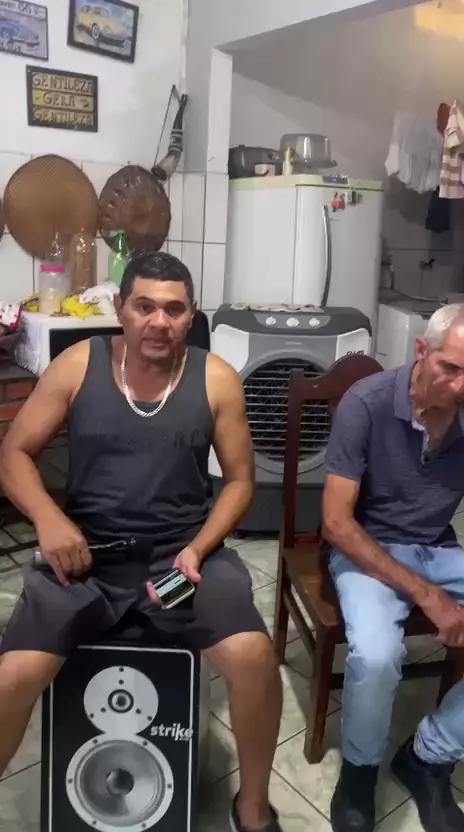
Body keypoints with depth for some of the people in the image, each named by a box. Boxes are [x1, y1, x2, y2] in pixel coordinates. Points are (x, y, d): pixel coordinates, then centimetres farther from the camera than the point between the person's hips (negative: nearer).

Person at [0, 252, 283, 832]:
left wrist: (198, 550, -13)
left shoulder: (217, 379, -2)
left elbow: (240, 480, 3)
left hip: (184, 548, 0)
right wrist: (48, 519, -16)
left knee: (253, 656, -23)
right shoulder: (77, 366, -2)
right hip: (86, 550, 1)